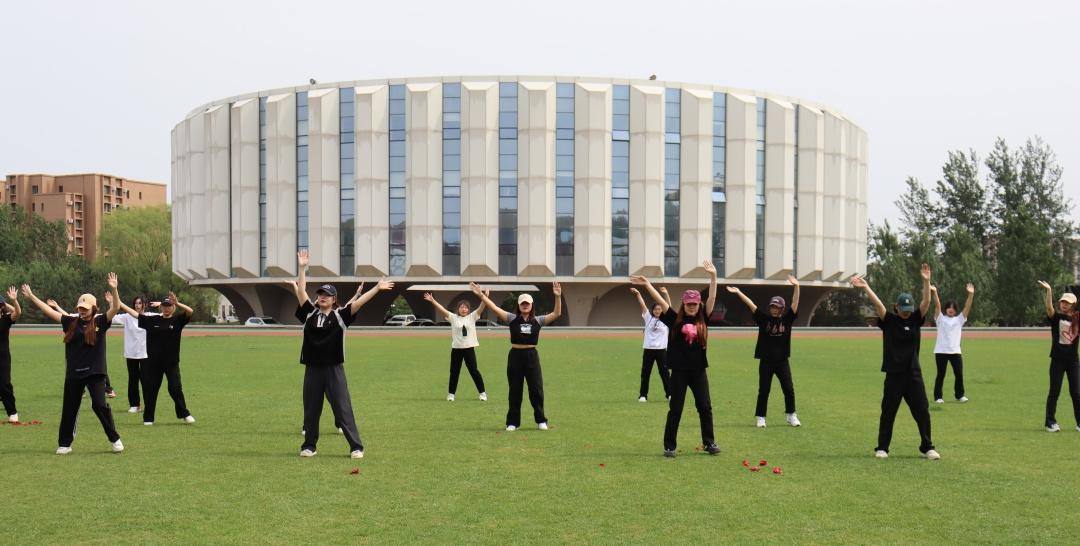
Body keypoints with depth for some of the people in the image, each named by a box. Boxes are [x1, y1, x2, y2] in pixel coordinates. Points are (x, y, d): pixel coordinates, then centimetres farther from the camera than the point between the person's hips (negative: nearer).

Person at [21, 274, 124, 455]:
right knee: (69, 409, 10)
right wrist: (31, 297, 2)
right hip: (73, 373, 4)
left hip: (95, 372, -4)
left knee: (100, 405, -10)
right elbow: (49, 311, 5)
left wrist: (113, 290, -33)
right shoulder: (71, 322, 4)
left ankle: (115, 439, 3)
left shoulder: (100, 322, -4)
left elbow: (115, 308, -18)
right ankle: (64, 444, 22)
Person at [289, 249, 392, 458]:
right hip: (312, 370, 3)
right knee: (311, 410, 11)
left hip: (334, 370, -2)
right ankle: (309, 446, 24)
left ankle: (356, 447, 3)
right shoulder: (310, 313, 5)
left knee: (343, 410, -1)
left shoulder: (340, 315, -1)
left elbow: (359, 302, -10)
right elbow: (301, 292, -1)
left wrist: (377, 288, -19)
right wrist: (302, 268, -9)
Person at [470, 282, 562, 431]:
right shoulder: (512, 318, 0)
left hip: (532, 356, 0)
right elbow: (495, 308, -9)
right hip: (515, 356, 0)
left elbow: (557, 314, -7)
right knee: (515, 391, 8)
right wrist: (481, 295, -19)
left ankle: (541, 420, 16)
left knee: (536, 390, 3)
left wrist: (558, 297, -21)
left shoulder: (538, 320, 2)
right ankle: (513, 422, 17)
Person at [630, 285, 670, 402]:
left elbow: (669, 306, -7)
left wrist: (666, 294, -19)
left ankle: (669, 394, 13)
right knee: (645, 373, 5)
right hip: (648, 349, 1)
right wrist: (638, 294, -12)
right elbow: (642, 305, 0)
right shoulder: (648, 317, 7)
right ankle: (643, 395, 12)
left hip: (661, 350, -1)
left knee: (664, 373, 4)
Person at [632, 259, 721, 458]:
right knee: (675, 409, 3)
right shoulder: (675, 319, -1)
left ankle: (709, 443, 18)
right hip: (679, 371, -2)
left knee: (705, 407, 6)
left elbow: (712, 298, -5)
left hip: (699, 371, 2)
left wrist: (713, 277, -16)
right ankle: (669, 446, 8)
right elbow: (660, 300, -7)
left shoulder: (702, 319, 4)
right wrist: (647, 284, -15)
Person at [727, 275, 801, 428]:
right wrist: (738, 292, -16)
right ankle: (761, 418, 13)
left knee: (789, 389, 3)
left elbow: (795, 303, -9)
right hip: (766, 361, -1)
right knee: (763, 390, 4)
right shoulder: (764, 319, -1)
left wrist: (797, 287, -21)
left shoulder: (787, 319, 1)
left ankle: (791, 416, 18)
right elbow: (751, 304, -8)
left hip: (782, 361, 1)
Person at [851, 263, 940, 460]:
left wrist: (926, 282, -22)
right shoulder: (889, 320, -1)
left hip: (913, 374, 2)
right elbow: (878, 304, -15)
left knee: (922, 412, 3)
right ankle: (882, 448, 13)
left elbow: (926, 302, -8)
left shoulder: (915, 319, 5)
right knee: (888, 413, 5)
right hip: (893, 374, -2)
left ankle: (927, 447, 14)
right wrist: (866, 287, -30)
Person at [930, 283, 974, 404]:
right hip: (941, 351, -2)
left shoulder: (959, 319, 12)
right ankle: (938, 397, 7)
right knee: (941, 375, 1)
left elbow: (967, 307, 0)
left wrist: (971, 295, -14)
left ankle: (959, 395, 17)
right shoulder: (940, 319, 6)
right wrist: (935, 292, -22)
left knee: (959, 374, 3)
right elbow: (937, 306, -8)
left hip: (955, 351, 3)